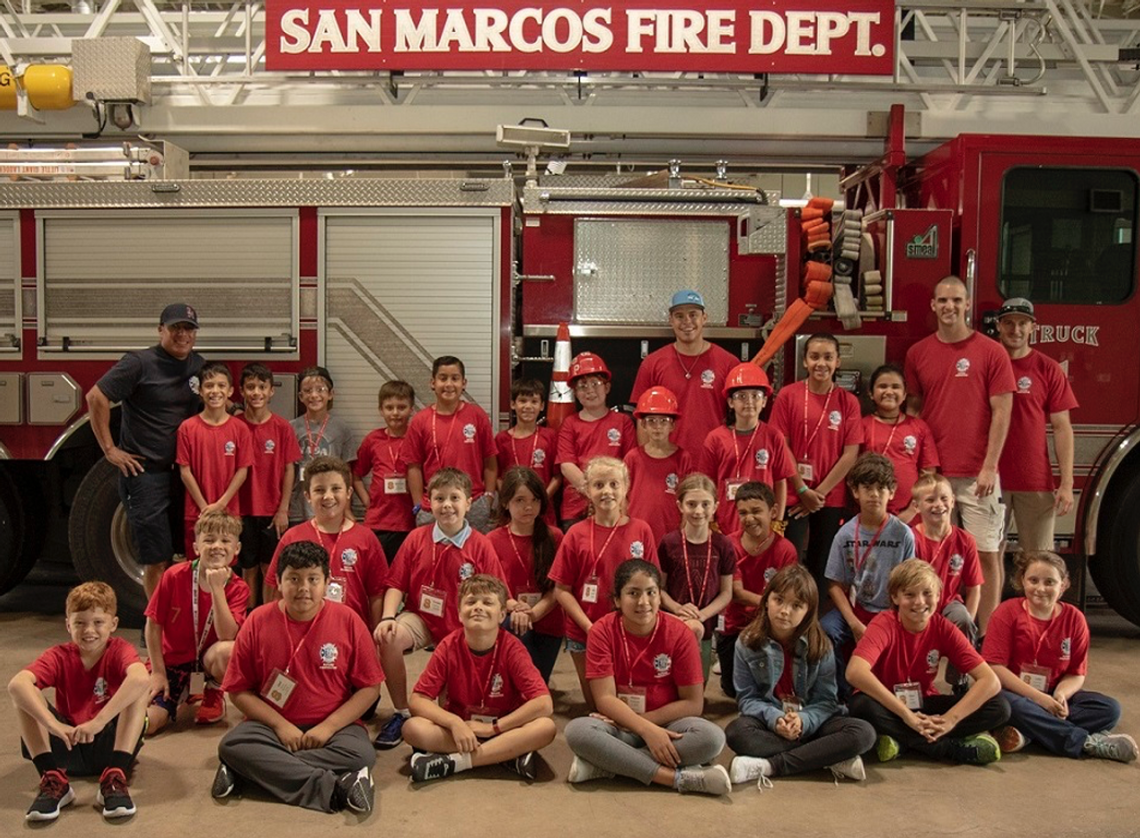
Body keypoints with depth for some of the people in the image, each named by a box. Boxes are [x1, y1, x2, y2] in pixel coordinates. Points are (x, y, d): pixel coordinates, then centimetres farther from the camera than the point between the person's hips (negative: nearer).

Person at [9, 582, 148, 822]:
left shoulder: (119, 650, -9)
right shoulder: (59, 656, -4)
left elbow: (140, 678, -34)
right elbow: (16, 684, -25)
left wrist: (98, 722, -41)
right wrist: (53, 725, -39)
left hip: (110, 744, -2)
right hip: (68, 746, 2)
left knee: (138, 689, -25)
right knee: (25, 694, -15)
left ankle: (115, 777, -27)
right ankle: (53, 779, -22)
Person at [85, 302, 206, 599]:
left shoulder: (200, 366, 9)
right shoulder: (140, 363, -10)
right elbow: (96, 397, -13)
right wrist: (109, 449, -12)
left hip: (183, 474, 6)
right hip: (145, 472, -6)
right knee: (156, 558, -2)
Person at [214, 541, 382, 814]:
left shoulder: (348, 620, -6)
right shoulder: (258, 621, -3)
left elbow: (370, 687, -3)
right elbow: (239, 690, 0)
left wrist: (328, 726, -14)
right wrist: (280, 725, -12)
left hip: (333, 726, -1)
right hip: (274, 725, 1)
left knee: (361, 753, -31)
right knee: (232, 745, -28)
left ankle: (248, 770, -22)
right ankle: (334, 788, -30)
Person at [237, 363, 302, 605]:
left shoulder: (282, 427, -3)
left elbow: (289, 470, 0)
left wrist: (283, 510, -5)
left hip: (273, 512, 0)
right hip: (243, 511, 0)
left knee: (270, 569, 7)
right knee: (249, 568, 10)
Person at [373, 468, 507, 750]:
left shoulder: (481, 545, -7)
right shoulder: (417, 538, -3)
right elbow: (396, 584, -1)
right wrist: (387, 617, -17)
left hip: (461, 628, 0)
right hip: (420, 617, 1)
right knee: (387, 638, -29)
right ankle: (401, 713, -9)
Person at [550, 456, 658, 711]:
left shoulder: (641, 530, -4)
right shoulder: (577, 534, -6)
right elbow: (562, 590, -4)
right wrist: (590, 627, -12)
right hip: (584, 635, 0)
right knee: (596, 705, 13)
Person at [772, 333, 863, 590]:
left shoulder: (848, 402, 0)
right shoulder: (788, 395, -3)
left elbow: (850, 454, -3)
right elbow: (782, 447, -4)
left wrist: (820, 492, -8)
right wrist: (803, 490, -8)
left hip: (832, 498, 2)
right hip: (793, 496, -1)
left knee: (822, 566, 11)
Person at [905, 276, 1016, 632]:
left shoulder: (991, 352, -1)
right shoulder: (918, 353, 9)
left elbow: (1001, 412, -3)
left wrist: (989, 467, -9)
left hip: (977, 475, -2)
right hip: (933, 473, 3)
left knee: (987, 554, 1)